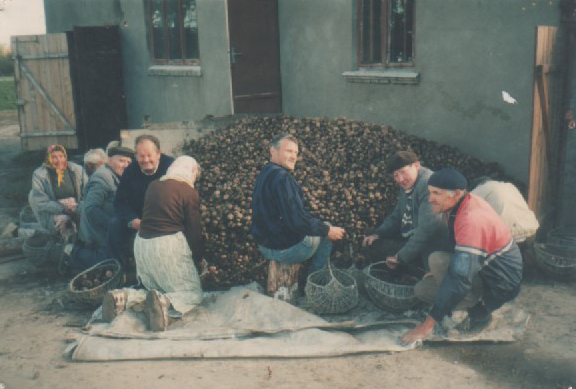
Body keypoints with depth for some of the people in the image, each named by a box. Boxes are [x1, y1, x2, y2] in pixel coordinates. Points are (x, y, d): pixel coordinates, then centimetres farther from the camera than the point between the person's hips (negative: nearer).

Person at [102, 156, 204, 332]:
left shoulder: (153, 186, 12)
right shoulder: (190, 193, -6)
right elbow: (194, 230, -4)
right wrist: (198, 258, 7)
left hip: (141, 243, 7)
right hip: (168, 244, -7)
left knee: (155, 289, 24)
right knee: (194, 293, 4)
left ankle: (124, 297, -6)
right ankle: (165, 302, -29)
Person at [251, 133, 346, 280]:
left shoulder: (265, 173, 8)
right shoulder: (281, 177, -25)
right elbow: (297, 221, -29)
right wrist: (327, 230, -16)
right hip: (285, 249, -10)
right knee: (327, 235, 12)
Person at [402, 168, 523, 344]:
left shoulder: (473, 219, -33)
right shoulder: (458, 205, -4)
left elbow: (461, 279, -38)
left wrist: (428, 324, -36)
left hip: (500, 286, -9)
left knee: (437, 260, -28)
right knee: (421, 289, 1)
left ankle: (479, 312, -11)